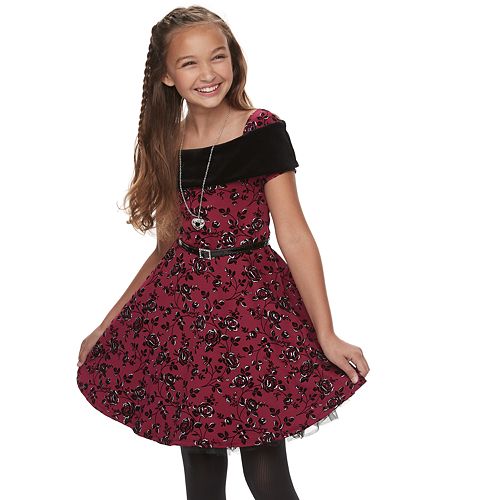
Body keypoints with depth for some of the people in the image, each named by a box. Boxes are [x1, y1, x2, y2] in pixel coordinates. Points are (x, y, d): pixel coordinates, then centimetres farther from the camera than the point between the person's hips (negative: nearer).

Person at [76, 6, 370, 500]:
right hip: (182, 310, 5)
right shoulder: (166, 145, 7)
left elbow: (294, 237, -9)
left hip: (252, 309, -4)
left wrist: (326, 335, -15)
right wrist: (107, 325, 17)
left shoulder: (262, 131, -7)